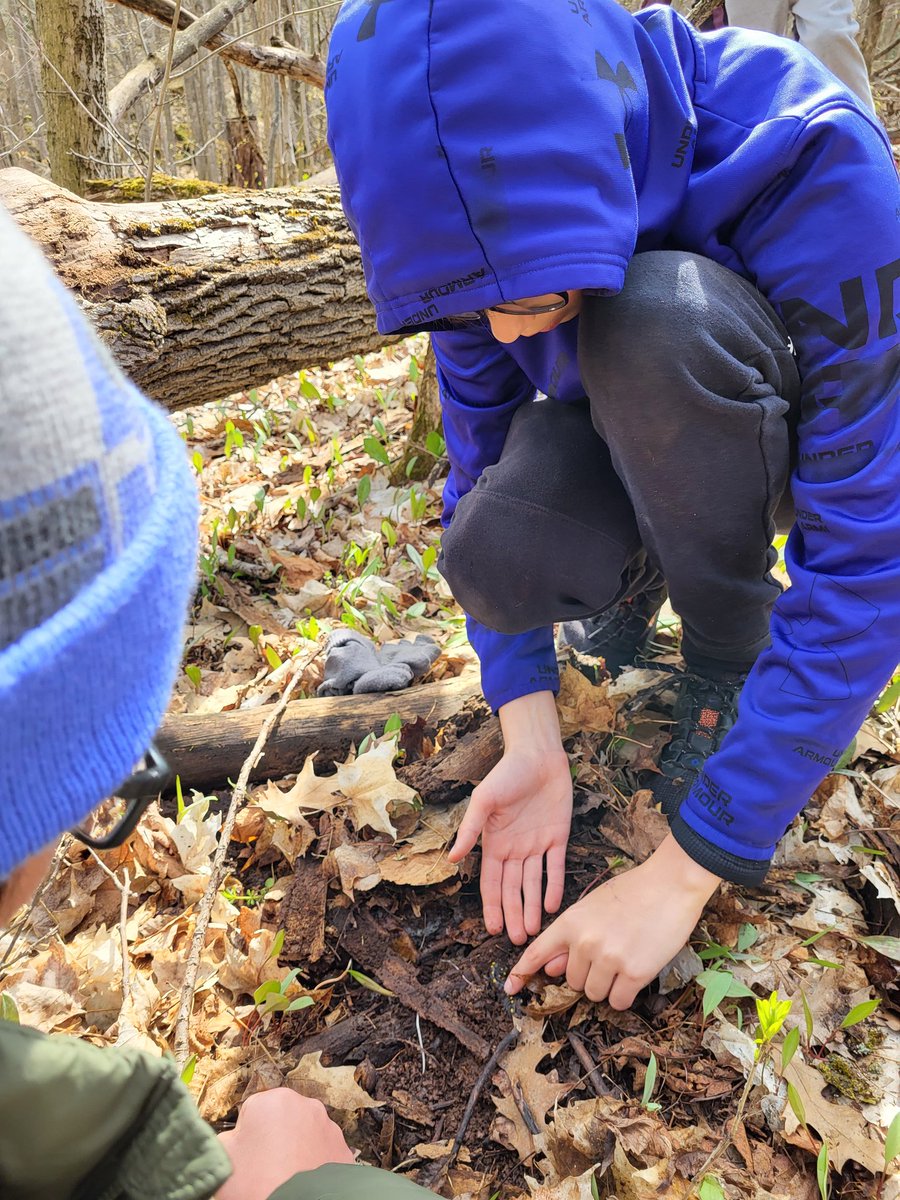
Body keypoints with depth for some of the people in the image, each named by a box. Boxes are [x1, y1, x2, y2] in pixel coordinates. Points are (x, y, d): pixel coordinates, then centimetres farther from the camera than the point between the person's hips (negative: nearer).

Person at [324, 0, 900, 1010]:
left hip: (797, 428, -2)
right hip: (622, 434, 3)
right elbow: (481, 459, -11)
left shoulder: (810, 163, -34)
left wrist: (685, 869, -33)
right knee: (494, 557, -30)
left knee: (649, 323, -36)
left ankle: (727, 652, -11)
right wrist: (530, 737, -21)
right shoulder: (487, 209, -20)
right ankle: (635, 576, 6)